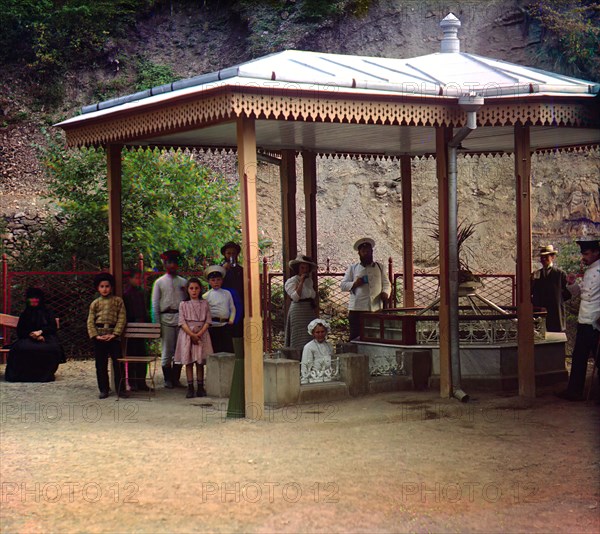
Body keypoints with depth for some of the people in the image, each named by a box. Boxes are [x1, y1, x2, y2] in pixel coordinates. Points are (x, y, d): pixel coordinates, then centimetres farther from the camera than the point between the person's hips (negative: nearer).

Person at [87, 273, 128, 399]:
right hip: (99, 337, 2)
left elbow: (122, 319, -1)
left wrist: (114, 334, -10)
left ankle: (120, 389, 5)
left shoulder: (118, 301, 5)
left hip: (113, 335, -2)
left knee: (118, 363, -2)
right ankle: (103, 389, 15)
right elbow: (90, 321, 5)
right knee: (101, 364, 6)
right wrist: (95, 336, -8)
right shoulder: (95, 303, 9)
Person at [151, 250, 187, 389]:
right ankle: (167, 379, 7)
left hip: (181, 318, 2)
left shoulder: (183, 282, 13)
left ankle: (176, 378, 11)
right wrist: (156, 324, -2)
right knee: (167, 350, -1)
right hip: (166, 318, -2)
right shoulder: (159, 282, 6)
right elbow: (155, 304, 5)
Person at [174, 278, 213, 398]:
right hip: (187, 334, -1)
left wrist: (199, 334, -13)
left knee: (200, 362, 3)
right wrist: (192, 334, -14)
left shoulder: (204, 304, 6)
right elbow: (182, 322, -3)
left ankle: (200, 388, 7)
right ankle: (190, 388, 1)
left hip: (201, 335, 1)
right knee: (188, 362, -1)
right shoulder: (183, 305, 3)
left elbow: (207, 321, 1)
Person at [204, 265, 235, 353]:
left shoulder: (227, 293, 10)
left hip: (226, 325, 3)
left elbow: (232, 308, 13)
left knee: (228, 348, 1)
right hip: (213, 325, -3)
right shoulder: (206, 296, 1)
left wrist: (231, 320, 3)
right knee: (215, 349, 0)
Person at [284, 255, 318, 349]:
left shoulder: (309, 280, 14)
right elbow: (295, 297, -20)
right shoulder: (292, 281, -7)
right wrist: (301, 282, -18)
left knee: (310, 338, 3)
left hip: (309, 312, 7)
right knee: (300, 339, -9)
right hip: (298, 312, -7)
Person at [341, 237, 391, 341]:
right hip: (357, 309, -2)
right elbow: (343, 285, 8)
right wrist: (355, 284, -12)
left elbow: (386, 284, 16)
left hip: (376, 309, 2)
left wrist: (385, 293, -5)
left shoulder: (379, 267, 18)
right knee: (355, 337, -5)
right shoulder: (353, 268, 12)